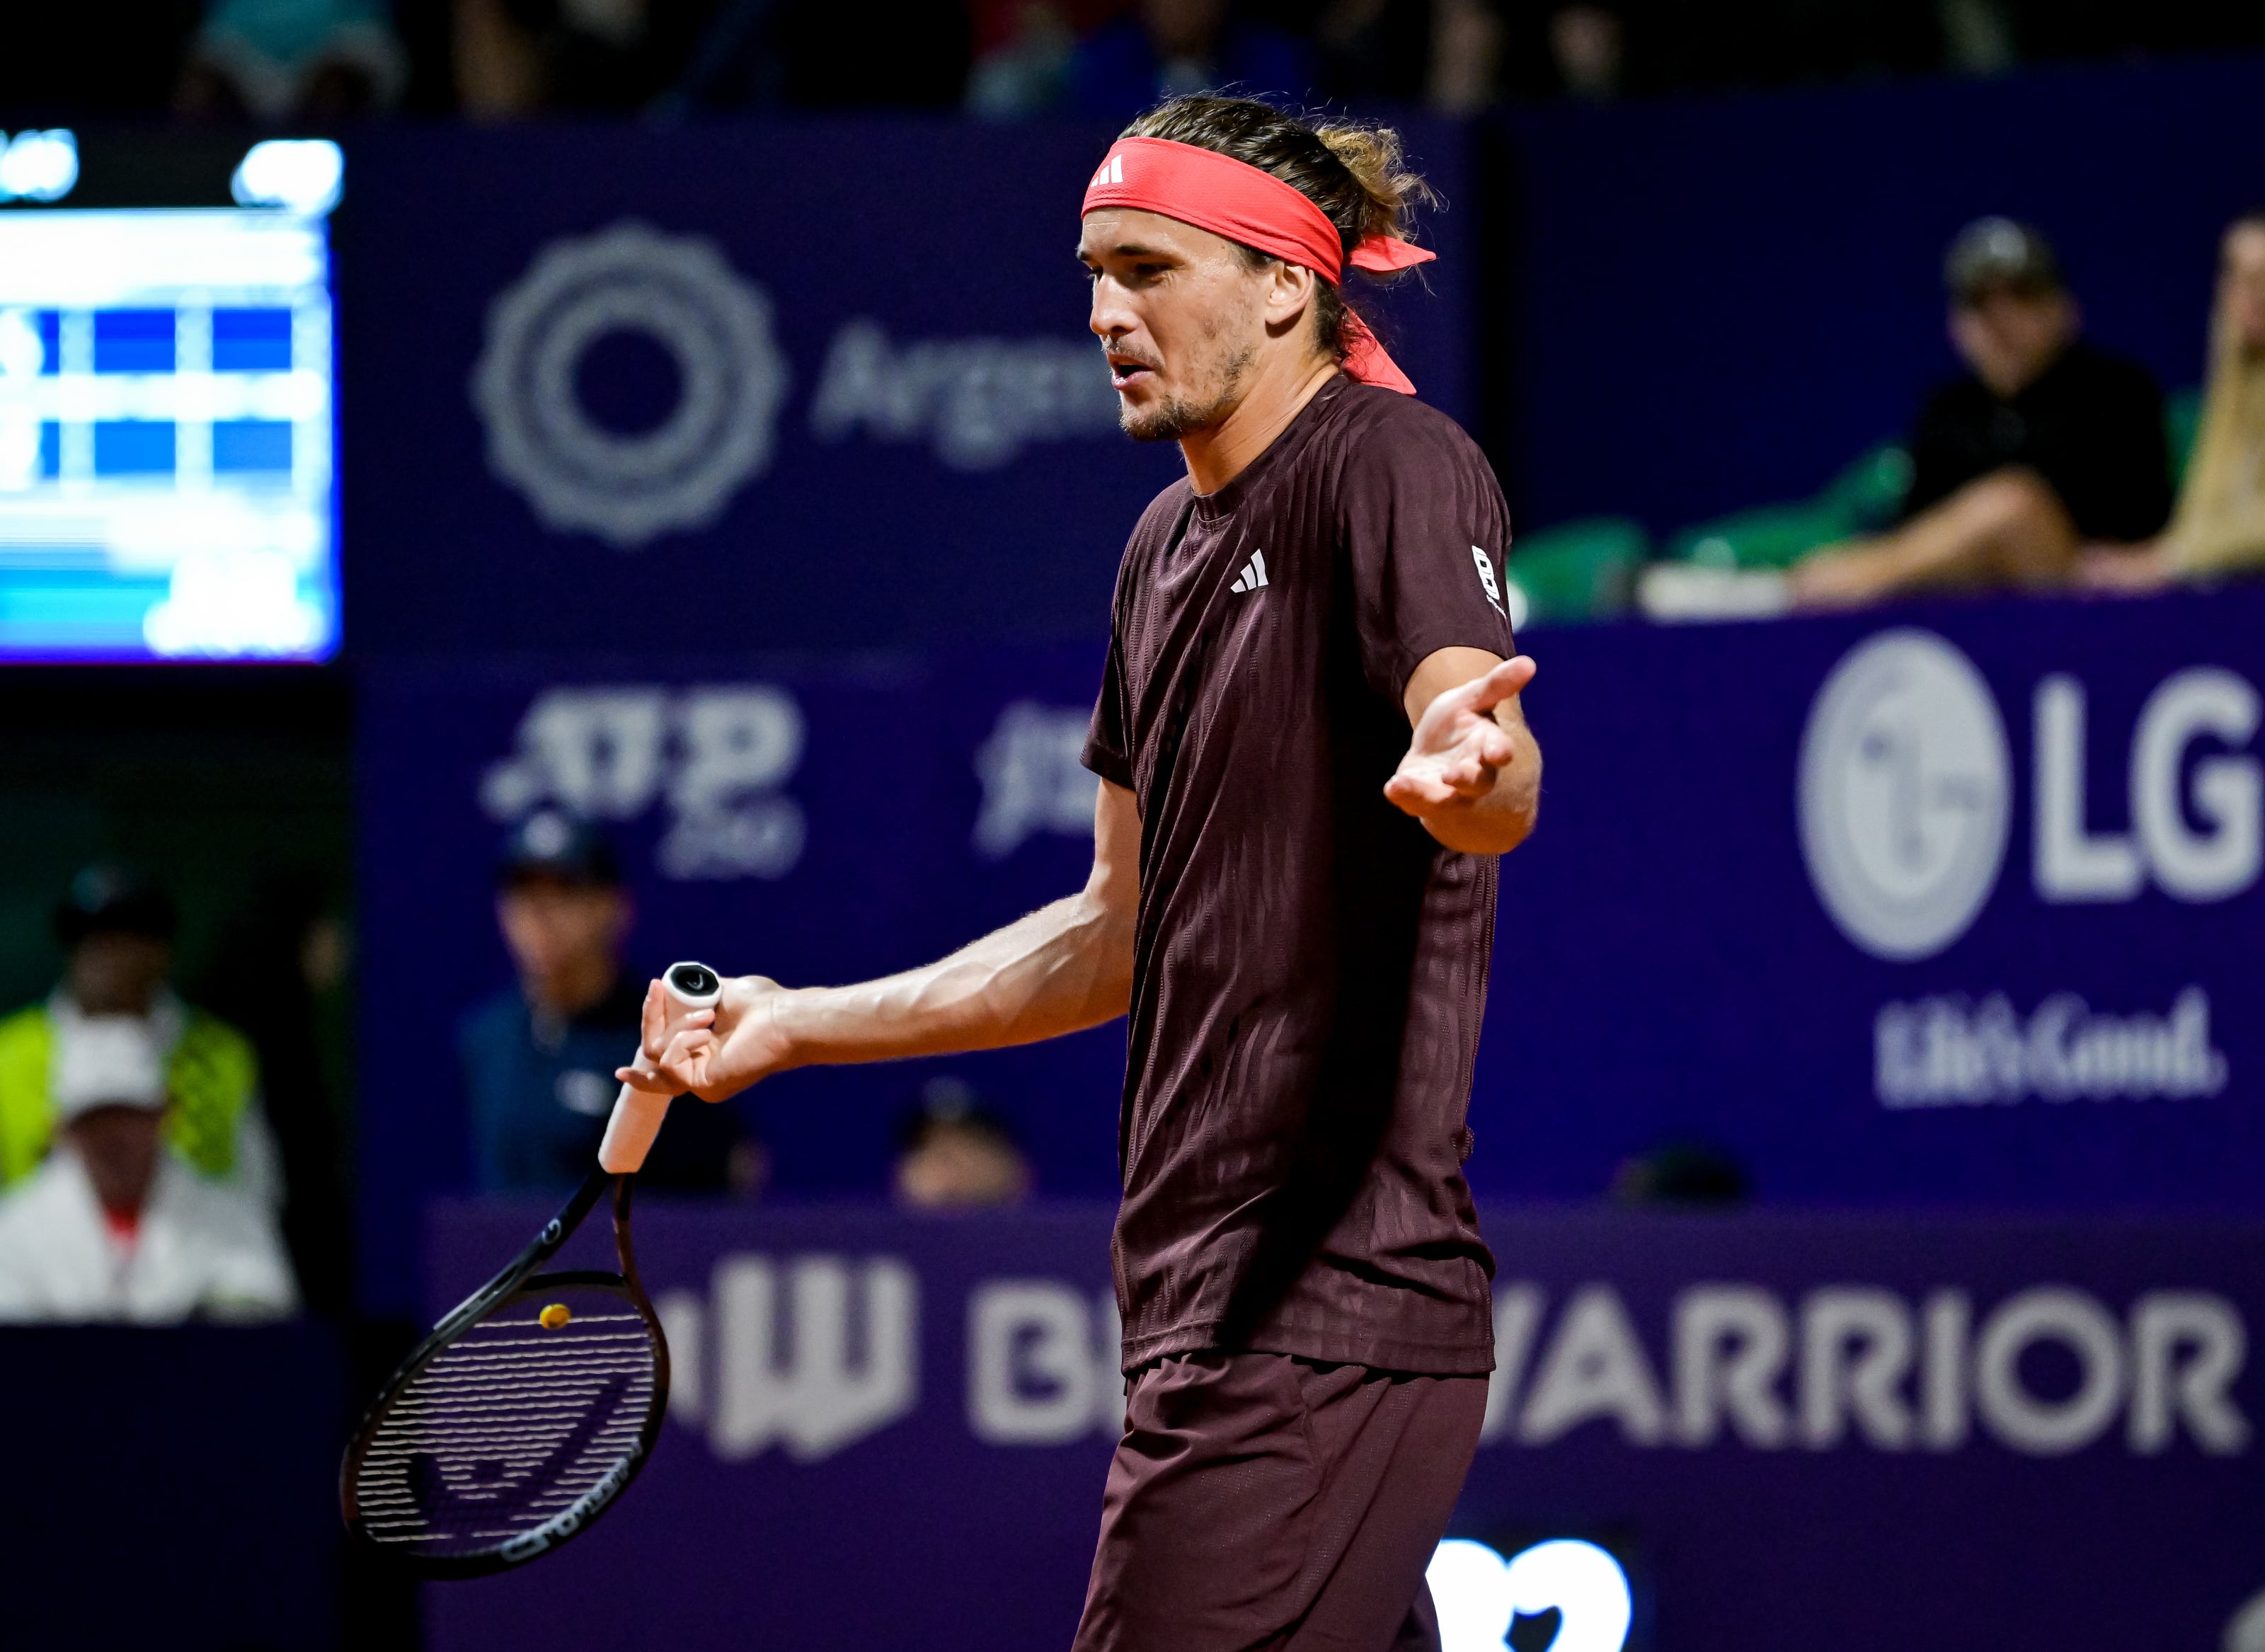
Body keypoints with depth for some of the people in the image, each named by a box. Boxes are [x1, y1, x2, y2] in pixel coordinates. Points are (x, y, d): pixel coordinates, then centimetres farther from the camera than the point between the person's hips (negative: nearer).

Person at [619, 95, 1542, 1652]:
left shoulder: (1397, 468, -10)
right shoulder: (1169, 545, 18)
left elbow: (1504, 789, -28)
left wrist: (1465, 763, -52)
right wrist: (799, 1024, 25)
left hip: (1326, 1317, -9)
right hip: (1209, 1297, 9)